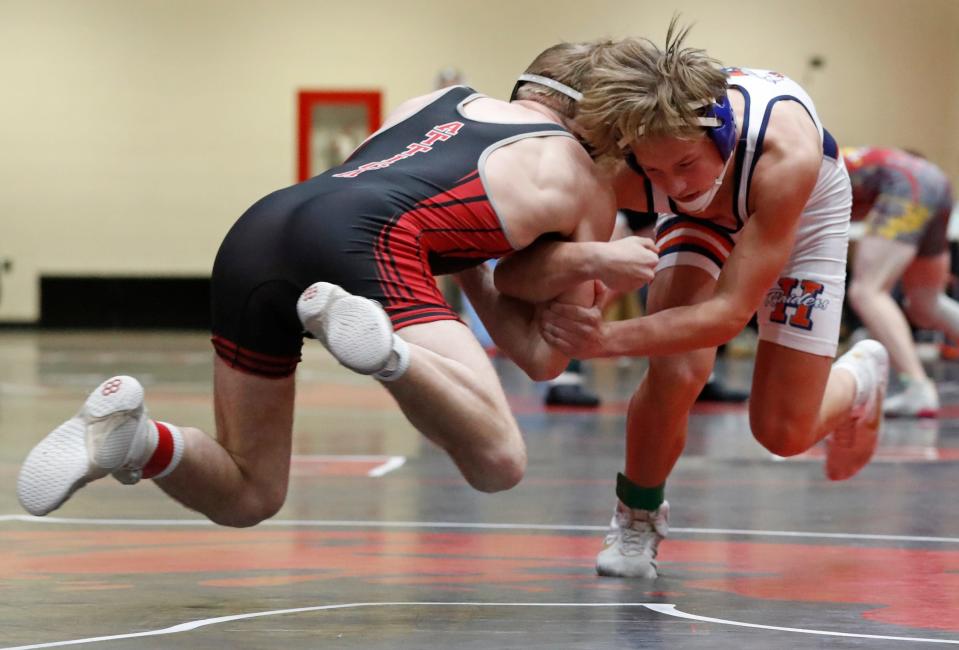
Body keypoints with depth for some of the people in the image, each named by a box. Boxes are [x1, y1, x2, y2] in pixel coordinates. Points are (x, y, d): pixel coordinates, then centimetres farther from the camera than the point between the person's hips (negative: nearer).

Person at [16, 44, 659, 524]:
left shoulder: (431, 102, 34)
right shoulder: (587, 184, 20)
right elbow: (545, 359, 22)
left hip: (256, 231, 6)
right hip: (368, 240, -6)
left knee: (247, 496, 17)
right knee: (499, 463, -12)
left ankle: (125, 435, -12)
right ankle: (380, 347, -36)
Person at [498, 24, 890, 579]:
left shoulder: (786, 153, -46)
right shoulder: (621, 173, -38)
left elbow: (729, 311, -43)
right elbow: (515, 272, -28)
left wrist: (609, 339, -53)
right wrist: (561, 263, -51)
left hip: (803, 214, -1)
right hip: (702, 219, 1)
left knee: (784, 433, 0)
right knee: (675, 375, -24)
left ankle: (859, 379, 36)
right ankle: (637, 517, 6)